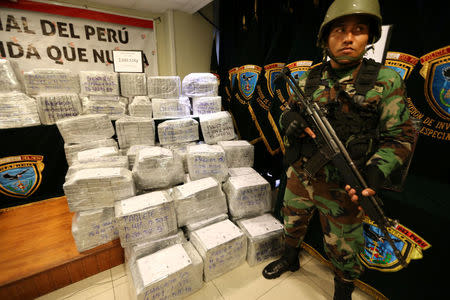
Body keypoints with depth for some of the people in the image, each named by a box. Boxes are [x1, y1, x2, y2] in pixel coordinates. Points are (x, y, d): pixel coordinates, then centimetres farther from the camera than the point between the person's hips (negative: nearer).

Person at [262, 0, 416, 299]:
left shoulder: (385, 81, -8)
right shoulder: (308, 79, 1)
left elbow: (400, 137, -7)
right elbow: (288, 113, 8)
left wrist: (376, 172, -24)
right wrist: (291, 122, -16)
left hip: (342, 189, -3)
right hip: (300, 177, 4)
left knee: (343, 250, 18)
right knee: (292, 225, 25)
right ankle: (290, 260, 57)